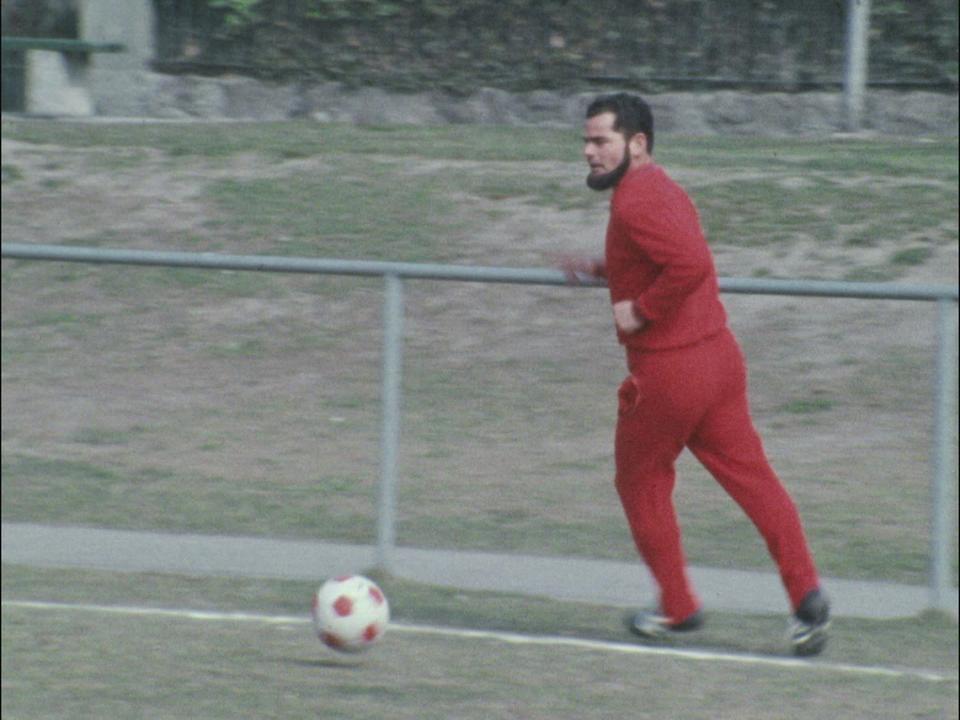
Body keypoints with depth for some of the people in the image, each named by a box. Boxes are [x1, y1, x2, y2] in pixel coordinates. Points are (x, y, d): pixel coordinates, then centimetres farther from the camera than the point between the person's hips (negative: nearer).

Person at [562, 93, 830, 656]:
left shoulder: (636, 203, -17)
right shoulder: (663, 189, 15)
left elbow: (692, 264, -31)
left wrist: (640, 310, -21)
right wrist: (602, 271, 23)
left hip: (667, 370, -9)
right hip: (718, 354, 9)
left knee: (642, 483, 11)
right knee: (752, 476, 4)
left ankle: (679, 607, 17)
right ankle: (807, 593, -7)